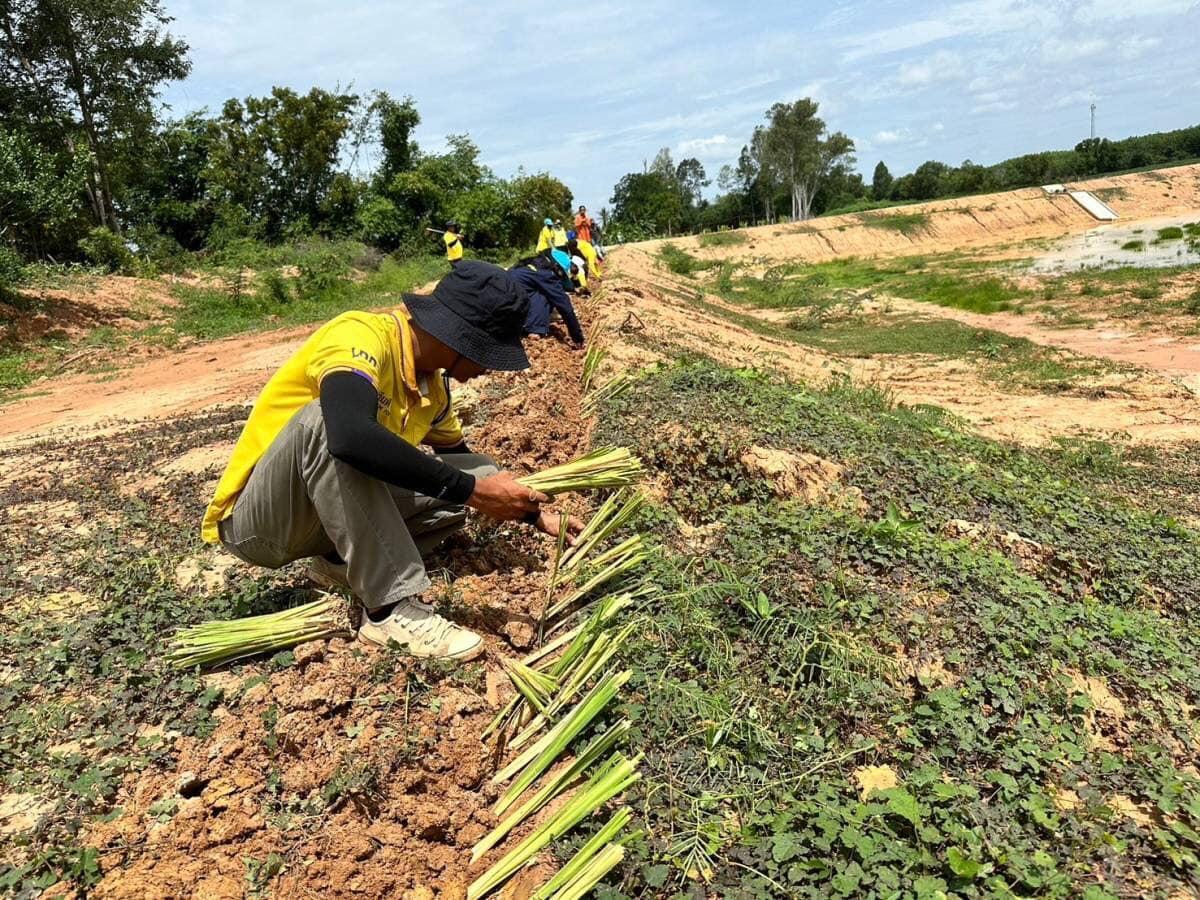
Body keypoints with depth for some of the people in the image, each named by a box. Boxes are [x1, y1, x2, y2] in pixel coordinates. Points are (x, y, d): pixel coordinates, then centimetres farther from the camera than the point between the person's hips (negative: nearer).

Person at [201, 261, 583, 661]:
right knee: (327, 419, -37)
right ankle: (392, 608, -29)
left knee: (479, 472, -5)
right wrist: (470, 489, -38)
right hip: (253, 520, -7)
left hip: (331, 512, 7)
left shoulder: (432, 384, 1)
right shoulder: (361, 336, -24)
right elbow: (351, 436, -44)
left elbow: (462, 462, 16)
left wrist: (534, 514, 12)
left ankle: (342, 563, -1)